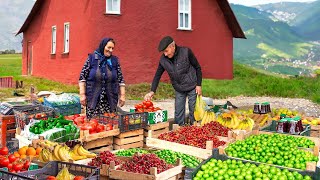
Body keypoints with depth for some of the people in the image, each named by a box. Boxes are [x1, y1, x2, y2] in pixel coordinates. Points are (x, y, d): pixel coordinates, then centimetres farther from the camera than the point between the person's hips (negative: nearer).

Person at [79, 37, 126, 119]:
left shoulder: (115, 60, 9)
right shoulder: (91, 58, 2)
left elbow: (120, 79, 10)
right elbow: (82, 77, 2)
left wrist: (122, 95, 5)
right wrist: (82, 94, -4)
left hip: (110, 100, 2)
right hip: (93, 100, -2)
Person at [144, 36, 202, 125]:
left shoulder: (186, 52, -17)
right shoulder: (163, 59, -8)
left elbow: (197, 67, -8)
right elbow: (157, 76, 1)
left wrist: (198, 85, -9)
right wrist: (152, 91, -9)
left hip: (192, 88, -3)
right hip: (179, 90, 3)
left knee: (193, 111, 4)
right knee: (178, 114, 7)